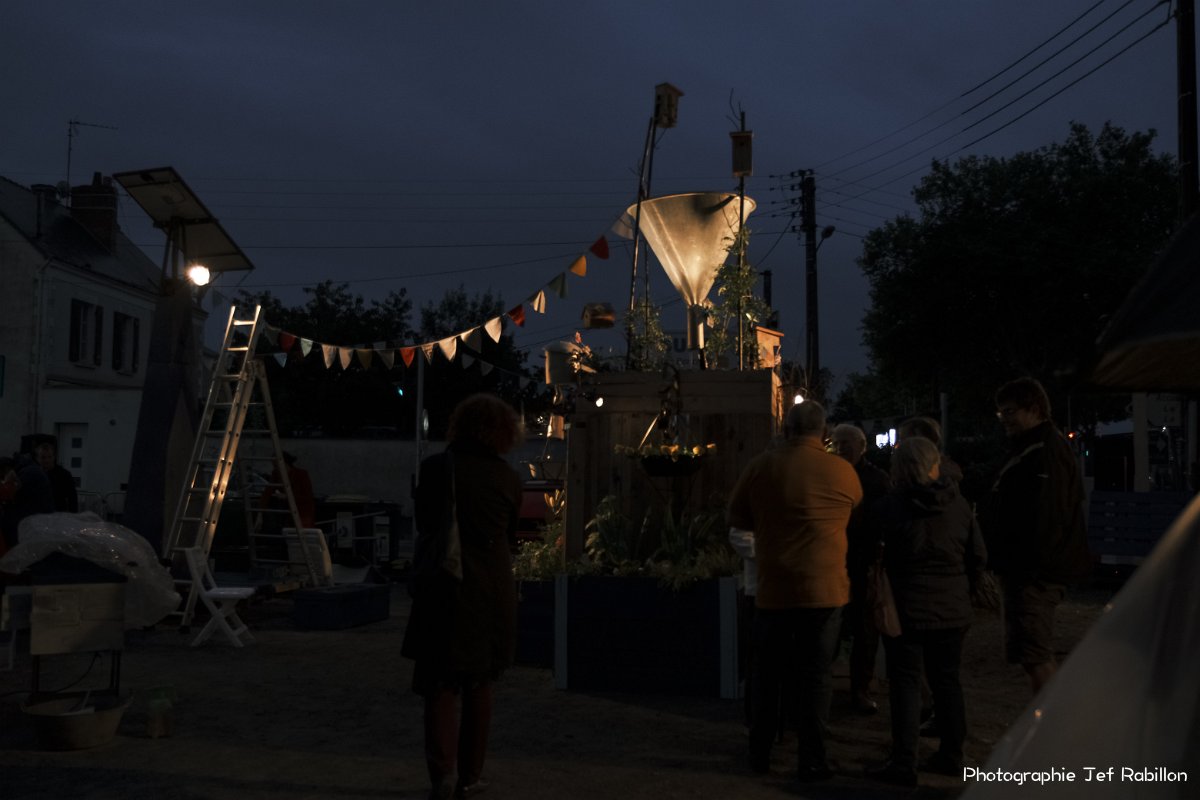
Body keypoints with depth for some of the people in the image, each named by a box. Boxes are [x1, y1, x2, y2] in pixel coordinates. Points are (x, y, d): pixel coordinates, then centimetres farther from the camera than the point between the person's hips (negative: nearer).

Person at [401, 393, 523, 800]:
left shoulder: (436, 468, -7)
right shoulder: (508, 478, -2)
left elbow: (423, 525, 5)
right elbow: (510, 537, 9)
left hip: (444, 588, -2)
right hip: (493, 590, 2)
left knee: (440, 683, 5)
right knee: (478, 684, 15)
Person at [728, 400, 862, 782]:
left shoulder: (761, 466, -3)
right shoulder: (842, 471, -5)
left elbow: (737, 516, 9)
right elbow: (857, 517, 13)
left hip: (773, 589, 2)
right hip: (824, 590, -1)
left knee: (768, 674, 14)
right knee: (815, 676, 6)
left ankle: (760, 754, 22)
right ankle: (810, 761, 10)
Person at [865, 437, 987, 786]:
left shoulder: (888, 508, -10)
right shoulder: (959, 505, -1)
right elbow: (979, 557, 5)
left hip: (907, 609, -3)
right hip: (953, 610, 4)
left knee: (905, 682, 1)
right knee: (947, 679, 14)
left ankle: (903, 763, 0)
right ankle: (951, 755, 21)